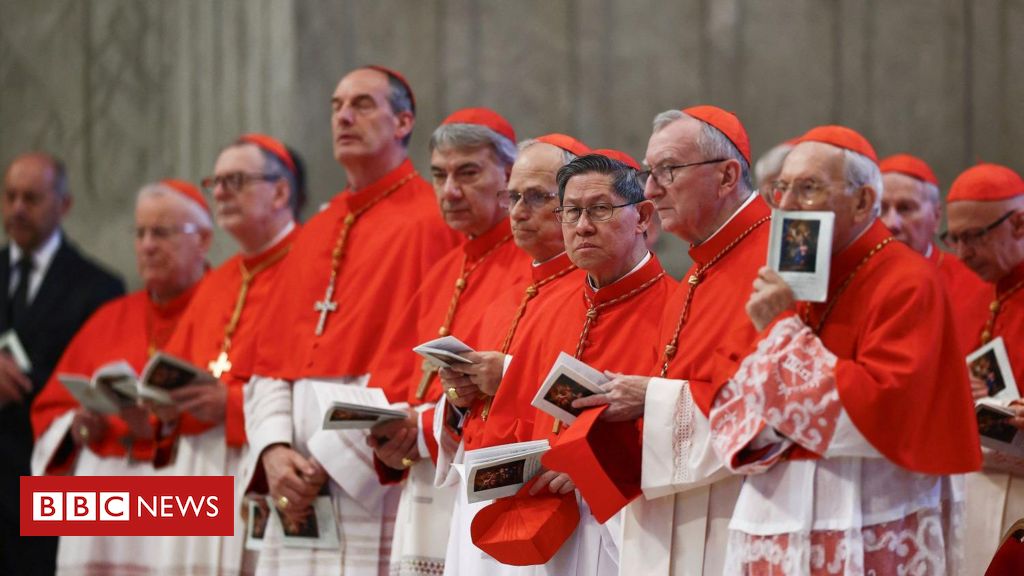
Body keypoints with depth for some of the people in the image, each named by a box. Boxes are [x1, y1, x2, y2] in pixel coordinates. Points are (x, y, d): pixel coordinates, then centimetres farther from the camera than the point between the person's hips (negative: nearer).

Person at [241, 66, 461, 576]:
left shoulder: (429, 223, -3)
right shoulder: (313, 236, 20)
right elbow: (268, 363, 16)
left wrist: (330, 461, -14)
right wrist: (274, 452, -3)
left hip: (375, 483, -7)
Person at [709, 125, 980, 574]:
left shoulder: (906, 283, -8)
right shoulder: (780, 284, 12)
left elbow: (879, 411, -20)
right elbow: (726, 413, 8)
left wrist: (784, 331, -13)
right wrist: (769, 336, -11)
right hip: (775, 521, 6)